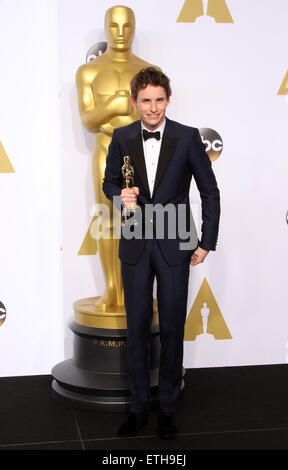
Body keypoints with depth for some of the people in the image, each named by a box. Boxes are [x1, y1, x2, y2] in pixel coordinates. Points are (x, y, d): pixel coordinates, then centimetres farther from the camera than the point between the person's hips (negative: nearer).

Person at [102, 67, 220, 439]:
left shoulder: (187, 137, -5)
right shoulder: (121, 138, 1)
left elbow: (210, 191, 1)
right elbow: (109, 181, 14)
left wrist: (207, 242, -2)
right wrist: (120, 195, -11)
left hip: (175, 245, -2)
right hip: (135, 245, 2)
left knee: (172, 328, 5)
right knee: (137, 327, 8)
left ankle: (167, 407, 20)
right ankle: (138, 405, 21)